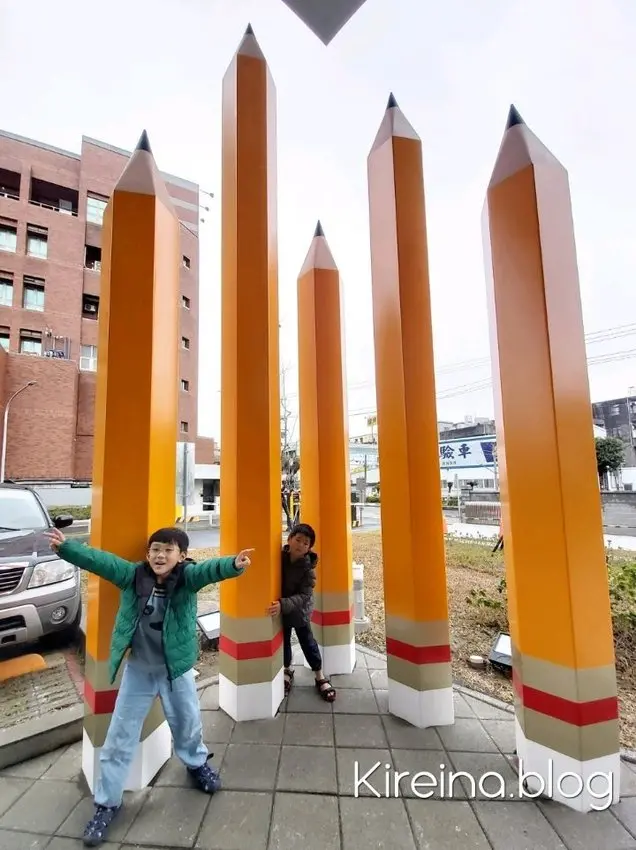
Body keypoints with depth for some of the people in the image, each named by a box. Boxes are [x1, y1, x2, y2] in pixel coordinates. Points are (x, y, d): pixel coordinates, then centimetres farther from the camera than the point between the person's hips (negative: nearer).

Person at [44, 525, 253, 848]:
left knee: (188, 723, 22)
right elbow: (99, 560, -19)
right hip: (137, 671, 1)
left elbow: (209, 569, -41)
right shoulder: (132, 574, -14)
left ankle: (197, 764, 53)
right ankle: (107, 802, 38)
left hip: (176, 670, 0)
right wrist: (65, 546, -30)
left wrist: (234, 564, -60)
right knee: (119, 737, 13)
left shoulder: (187, 577, -22)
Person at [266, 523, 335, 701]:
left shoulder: (307, 568, -24)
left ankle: (320, 676, 25)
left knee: (307, 641, 8)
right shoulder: (278, 556, -16)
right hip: (279, 607, 3)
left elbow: (303, 596, -28)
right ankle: (287, 669, 40)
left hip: (300, 609, -3)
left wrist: (283, 604, -43)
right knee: (283, 639, 16)